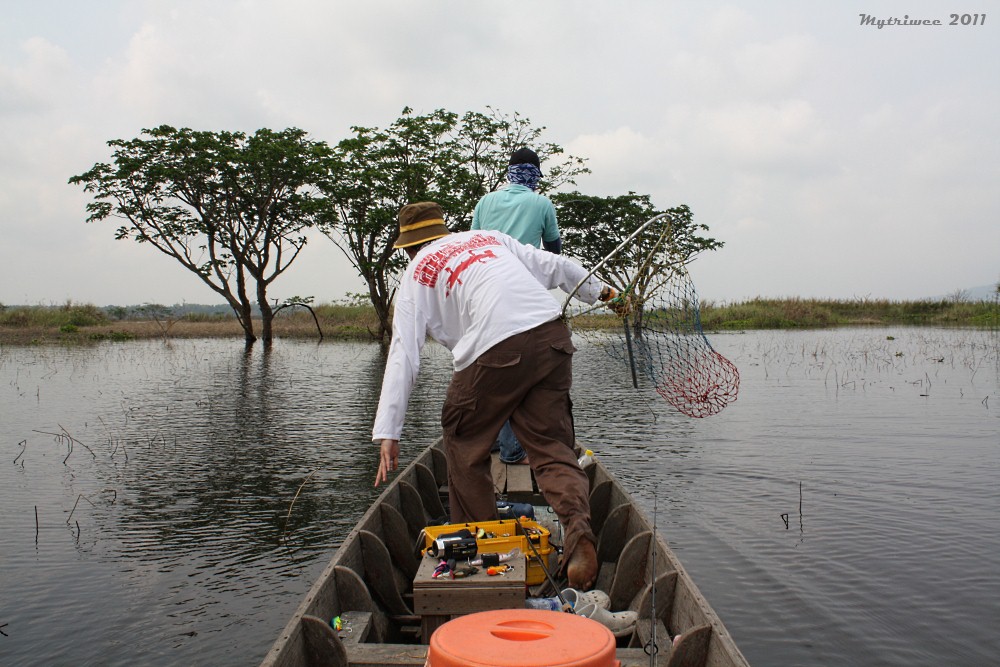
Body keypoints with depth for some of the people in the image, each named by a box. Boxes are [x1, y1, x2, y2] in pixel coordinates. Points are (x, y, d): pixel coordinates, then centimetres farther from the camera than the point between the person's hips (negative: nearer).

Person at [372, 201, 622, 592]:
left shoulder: (417, 272, 16)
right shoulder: (488, 236, 28)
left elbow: (404, 354, 6)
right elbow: (554, 266, 27)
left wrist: (387, 432, 4)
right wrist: (599, 291, 46)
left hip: (494, 353, -4)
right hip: (552, 336, 5)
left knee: (464, 445, 16)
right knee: (552, 445, 9)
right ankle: (577, 527, -15)